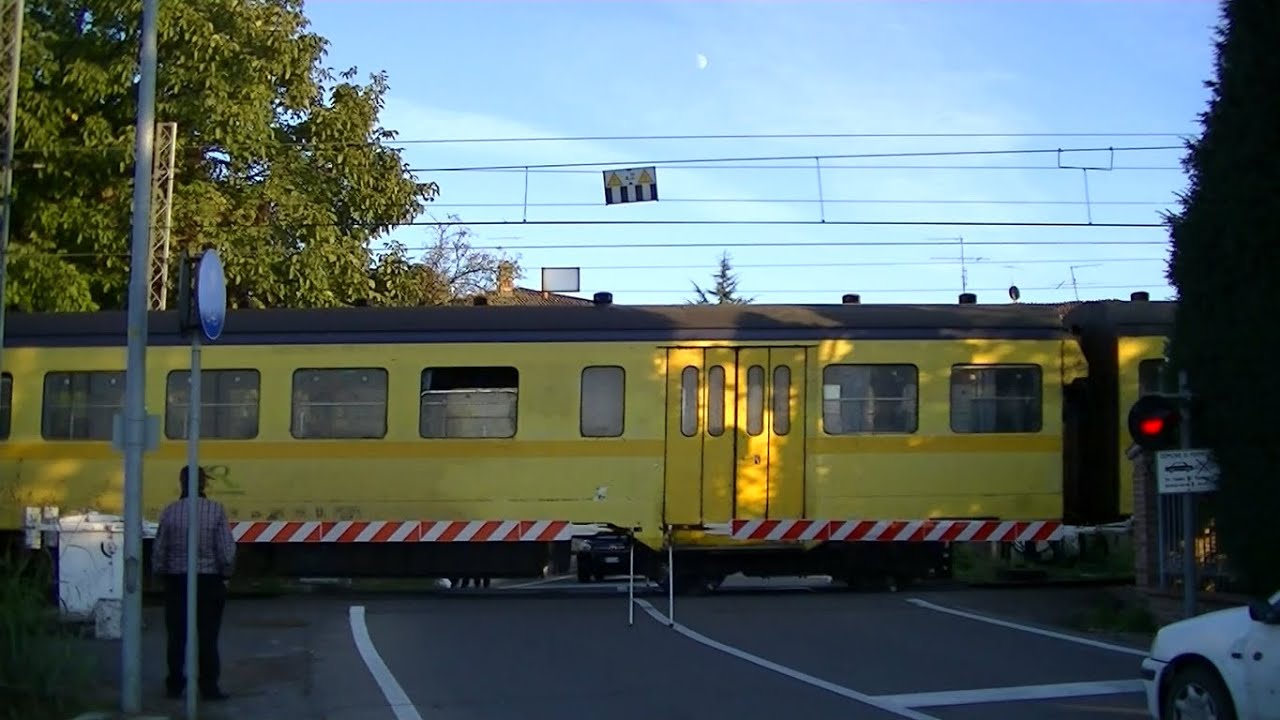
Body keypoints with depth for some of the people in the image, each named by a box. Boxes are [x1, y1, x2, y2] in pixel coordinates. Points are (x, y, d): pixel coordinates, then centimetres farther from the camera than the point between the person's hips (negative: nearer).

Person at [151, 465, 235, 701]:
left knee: (177, 637, 11)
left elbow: (159, 549, -1)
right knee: (208, 637, 5)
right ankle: (209, 687, 6)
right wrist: (226, 575, 6)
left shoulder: (170, 511, -5)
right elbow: (227, 549, -9)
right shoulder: (216, 510, -9)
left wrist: (161, 573, 14)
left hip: (176, 581, 1)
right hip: (209, 580, -1)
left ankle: (175, 685, 17)